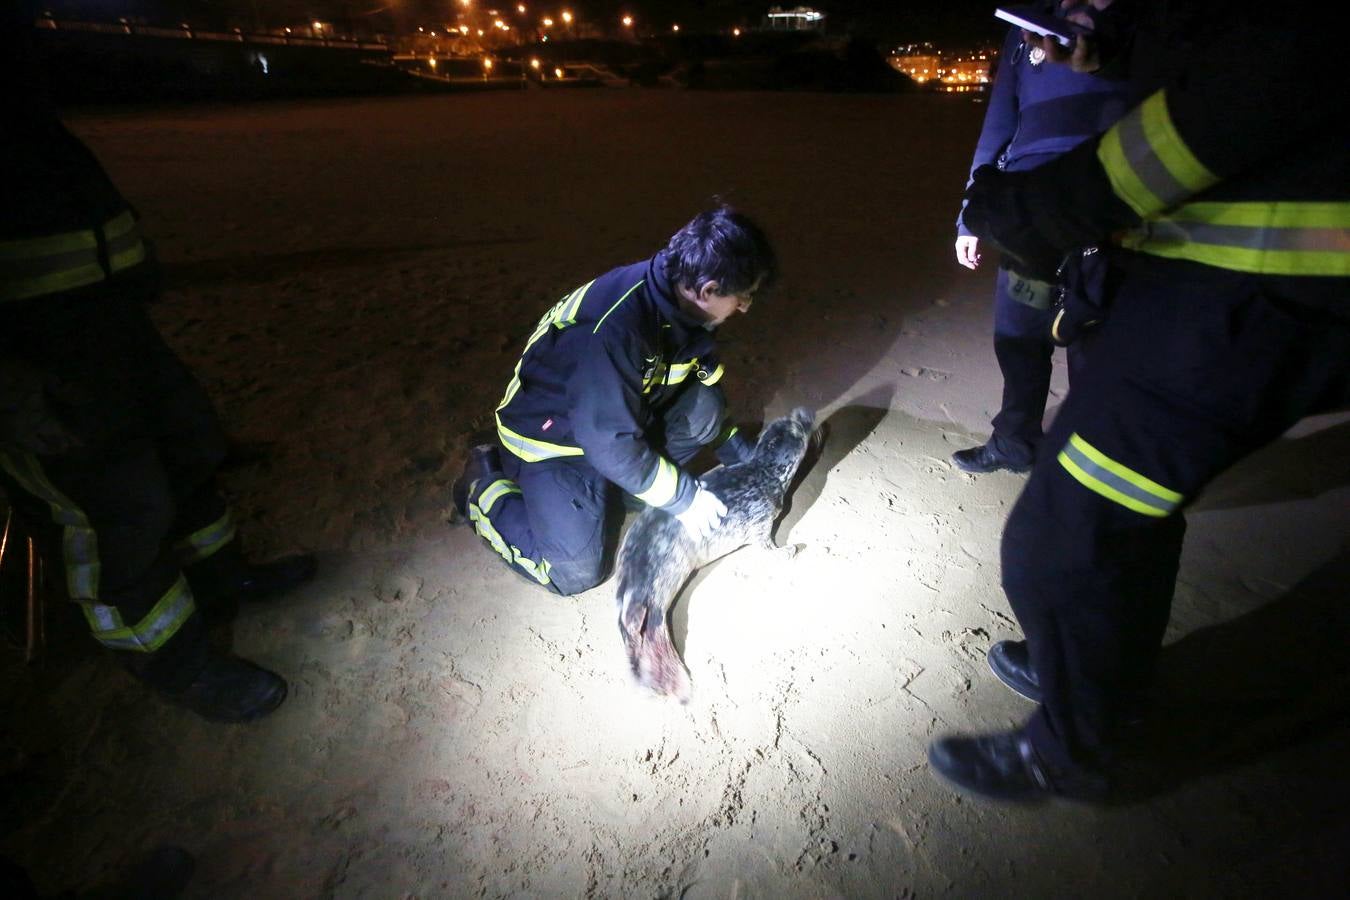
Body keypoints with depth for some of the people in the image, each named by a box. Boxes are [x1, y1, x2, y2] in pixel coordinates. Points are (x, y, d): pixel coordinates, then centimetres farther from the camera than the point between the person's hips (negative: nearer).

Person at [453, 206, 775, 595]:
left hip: (626, 413, 6)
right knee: (575, 573, -12)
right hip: (551, 437, -6)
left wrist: (742, 456, 2)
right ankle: (484, 487, 8)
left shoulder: (683, 302, -12)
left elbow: (707, 390, 4)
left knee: (704, 407, -17)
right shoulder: (613, 327, -37)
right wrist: (684, 498, -22)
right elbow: (611, 444, -32)